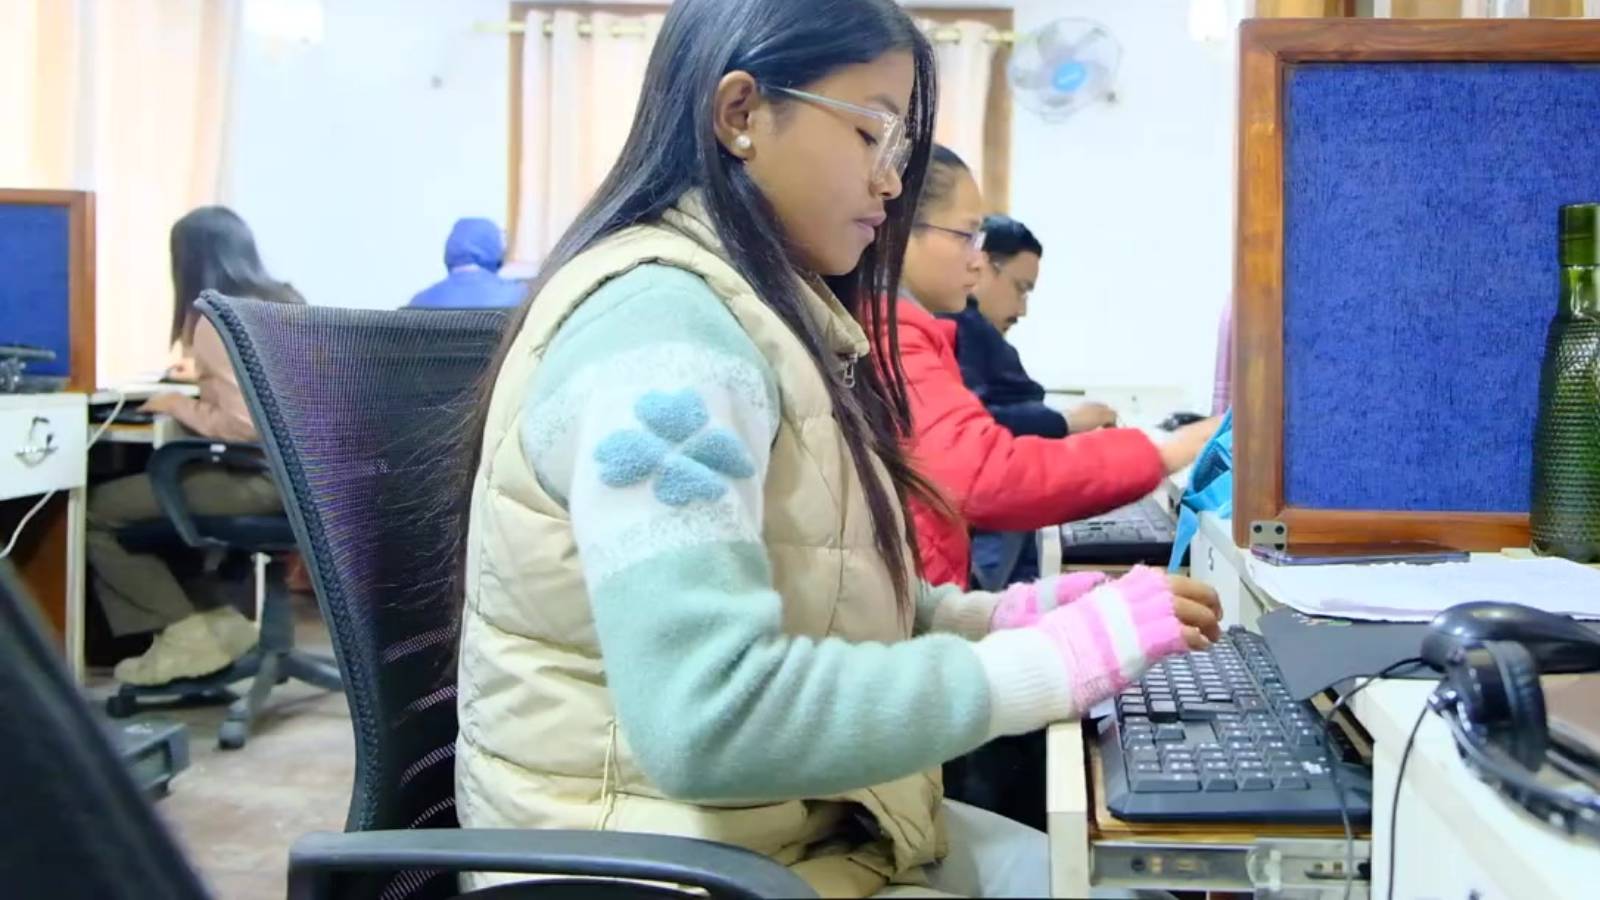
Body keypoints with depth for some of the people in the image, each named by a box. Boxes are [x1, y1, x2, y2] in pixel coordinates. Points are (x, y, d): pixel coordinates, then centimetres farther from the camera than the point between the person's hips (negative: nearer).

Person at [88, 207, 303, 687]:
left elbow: (244, 425, -22)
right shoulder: (288, 302, 11)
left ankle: (187, 633, 1)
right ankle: (219, 619, 16)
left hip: (263, 477, -9)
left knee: (99, 510, 2)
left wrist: (181, 407, -5)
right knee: (145, 494, 25)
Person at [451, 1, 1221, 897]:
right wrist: (1058, 659, -24)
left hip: (802, 814, 8)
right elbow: (710, 721, -30)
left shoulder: (757, 309, 9)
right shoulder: (664, 326, -21)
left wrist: (1005, 616, -2)